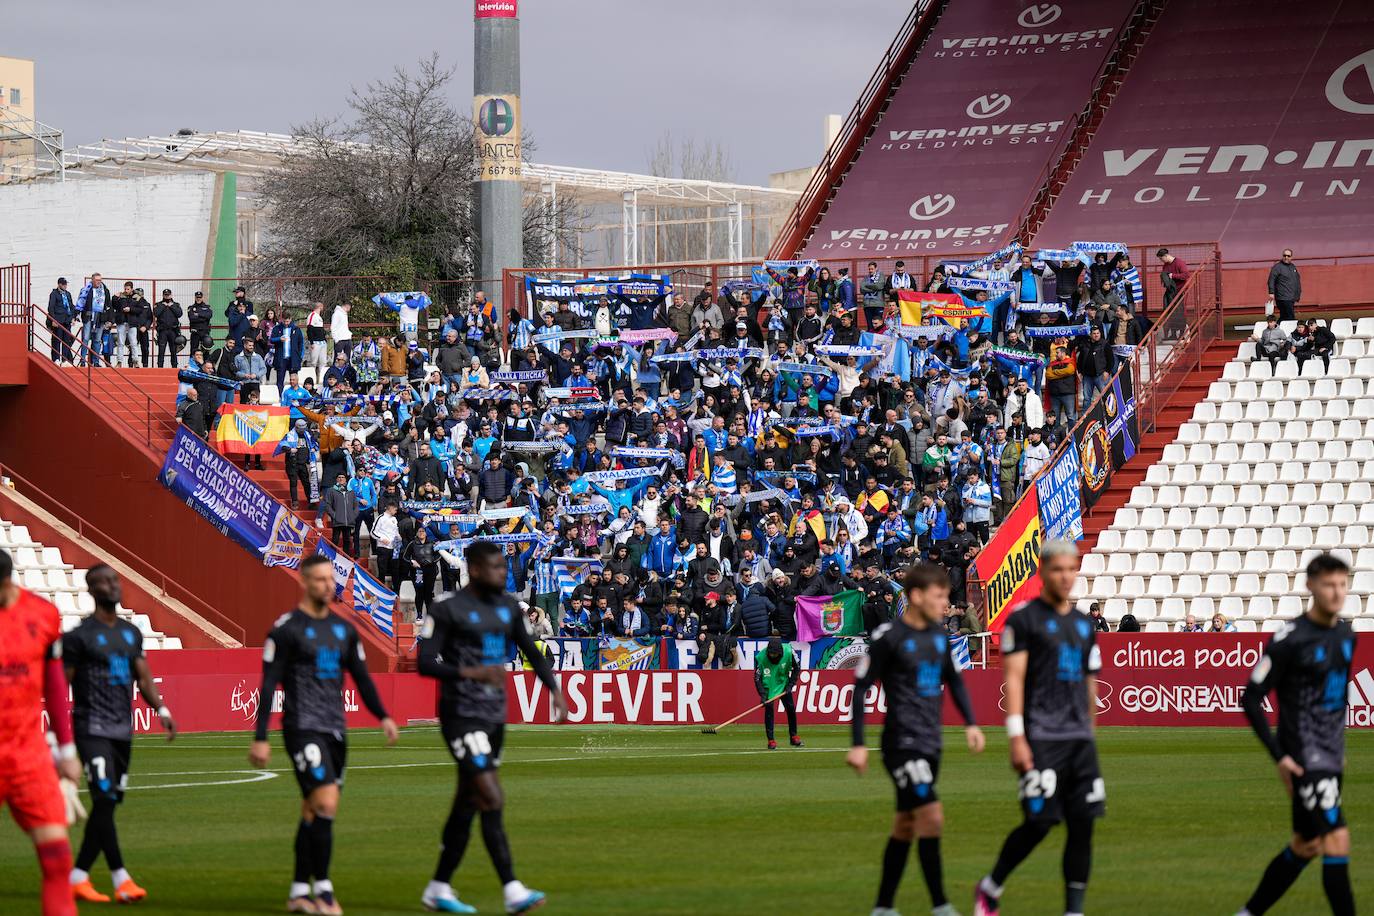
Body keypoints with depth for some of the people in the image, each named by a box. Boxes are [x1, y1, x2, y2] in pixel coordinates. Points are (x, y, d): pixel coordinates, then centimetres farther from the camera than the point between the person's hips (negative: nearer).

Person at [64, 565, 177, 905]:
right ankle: (121, 879, -18)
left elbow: (143, 677, 15)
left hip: (123, 730, 7)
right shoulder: (79, 636, -6)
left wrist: (161, 709, -1)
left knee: (109, 804, 7)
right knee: (105, 800, -15)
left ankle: (77, 877, 15)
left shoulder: (132, 634, 14)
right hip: (92, 729, -7)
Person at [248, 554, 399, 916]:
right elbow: (268, 685, -7)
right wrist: (260, 738, -10)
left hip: (335, 731, 7)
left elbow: (361, 677, 19)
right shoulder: (287, 628, -6)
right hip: (303, 729, -7)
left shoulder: (343, 629, 14)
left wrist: (383, 716, 6)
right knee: (326, 803, -17)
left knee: (314, 812, 9)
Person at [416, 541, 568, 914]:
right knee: (492, 799, -16)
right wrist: (474, 673, -24)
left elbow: (530, 650, 21)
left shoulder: (506, 606, 12)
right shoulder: (448, 611, -10)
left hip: (494, 716, 8)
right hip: (462, 717, -8)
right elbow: (425, 664, -14)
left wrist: (554, 688, 8)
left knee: (467, 804, 11)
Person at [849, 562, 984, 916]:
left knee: (906, 825, 10)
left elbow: (952, 678, 23)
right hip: (903, 742, -8)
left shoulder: (938, 632, 9)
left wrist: (970, 723, 14)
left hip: (930, 742, 8)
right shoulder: (888, 636, -12)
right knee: (932, 817, -16)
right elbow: (861, 686, -9)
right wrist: (857, 744, -11)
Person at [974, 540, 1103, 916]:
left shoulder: (1084, 624, 17)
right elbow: (1013, 679, -9)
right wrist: (1016, 737, -16)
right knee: (1039, 822, -9)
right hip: (1041, 737, -6)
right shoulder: (1023, 619, -3)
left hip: (1079, 739, 6)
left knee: (1083, 823, -1)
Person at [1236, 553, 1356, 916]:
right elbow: (1250, 699, -12)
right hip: (1304, 759, -8)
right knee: (1337, 841, -15)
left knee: (1306, 845, 14)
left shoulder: (1345, 635, 9)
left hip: (1332, 759, 8)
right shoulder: (1291, 639, -14)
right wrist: (1279, 755, -15)